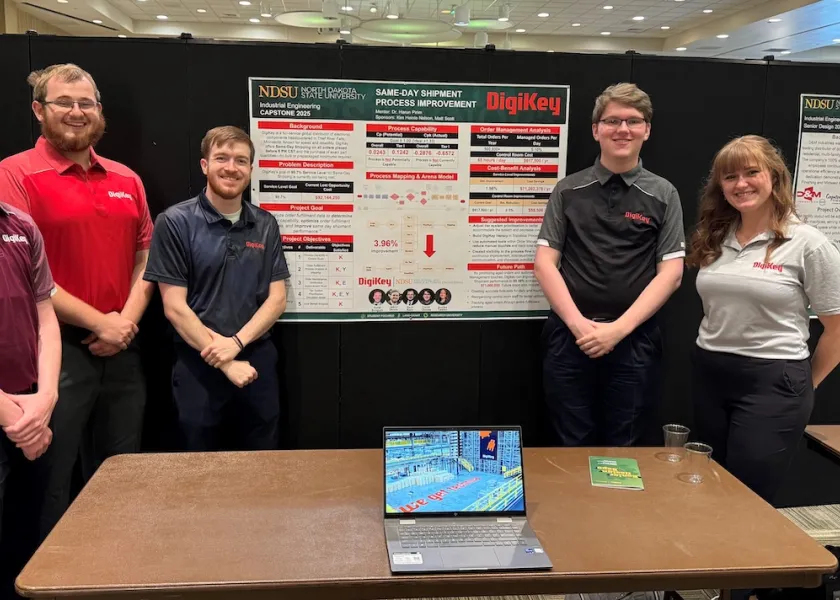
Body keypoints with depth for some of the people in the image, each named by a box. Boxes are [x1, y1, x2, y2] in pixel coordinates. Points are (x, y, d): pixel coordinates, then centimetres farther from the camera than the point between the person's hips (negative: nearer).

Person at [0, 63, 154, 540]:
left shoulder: (127, 180, 11)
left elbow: (146, 258, 10)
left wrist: (127, 320, -6)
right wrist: (98, 322, -13)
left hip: (123, 350, 6)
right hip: (56, 349, -5)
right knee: (52, 480, 6)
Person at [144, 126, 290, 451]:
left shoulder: (265, 225, 5)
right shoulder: (175, 222, -8)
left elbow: (277, 298, 2)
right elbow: (174, 306, -11)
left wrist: (236, 342, -14)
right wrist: (224, 362, -13)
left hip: (257, 360, 3)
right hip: (199, 364, -3)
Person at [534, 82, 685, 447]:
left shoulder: (663, 195, 5)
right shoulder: (568, 191, 6)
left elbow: (670, 273, -1)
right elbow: (545, 262, 1)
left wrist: (618, 328, -11)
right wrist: (578, 324, -11)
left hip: (634, 341, 0)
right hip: (570, 337, 0)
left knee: (623, 450, 8)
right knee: (571, 450, 7)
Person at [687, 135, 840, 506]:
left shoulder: (807, 244, -9)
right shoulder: (714, 239, 7)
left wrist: (805, 385, 2)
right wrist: (711, 354, 11)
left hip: (773, 381, -5)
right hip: (709, 375, 6)